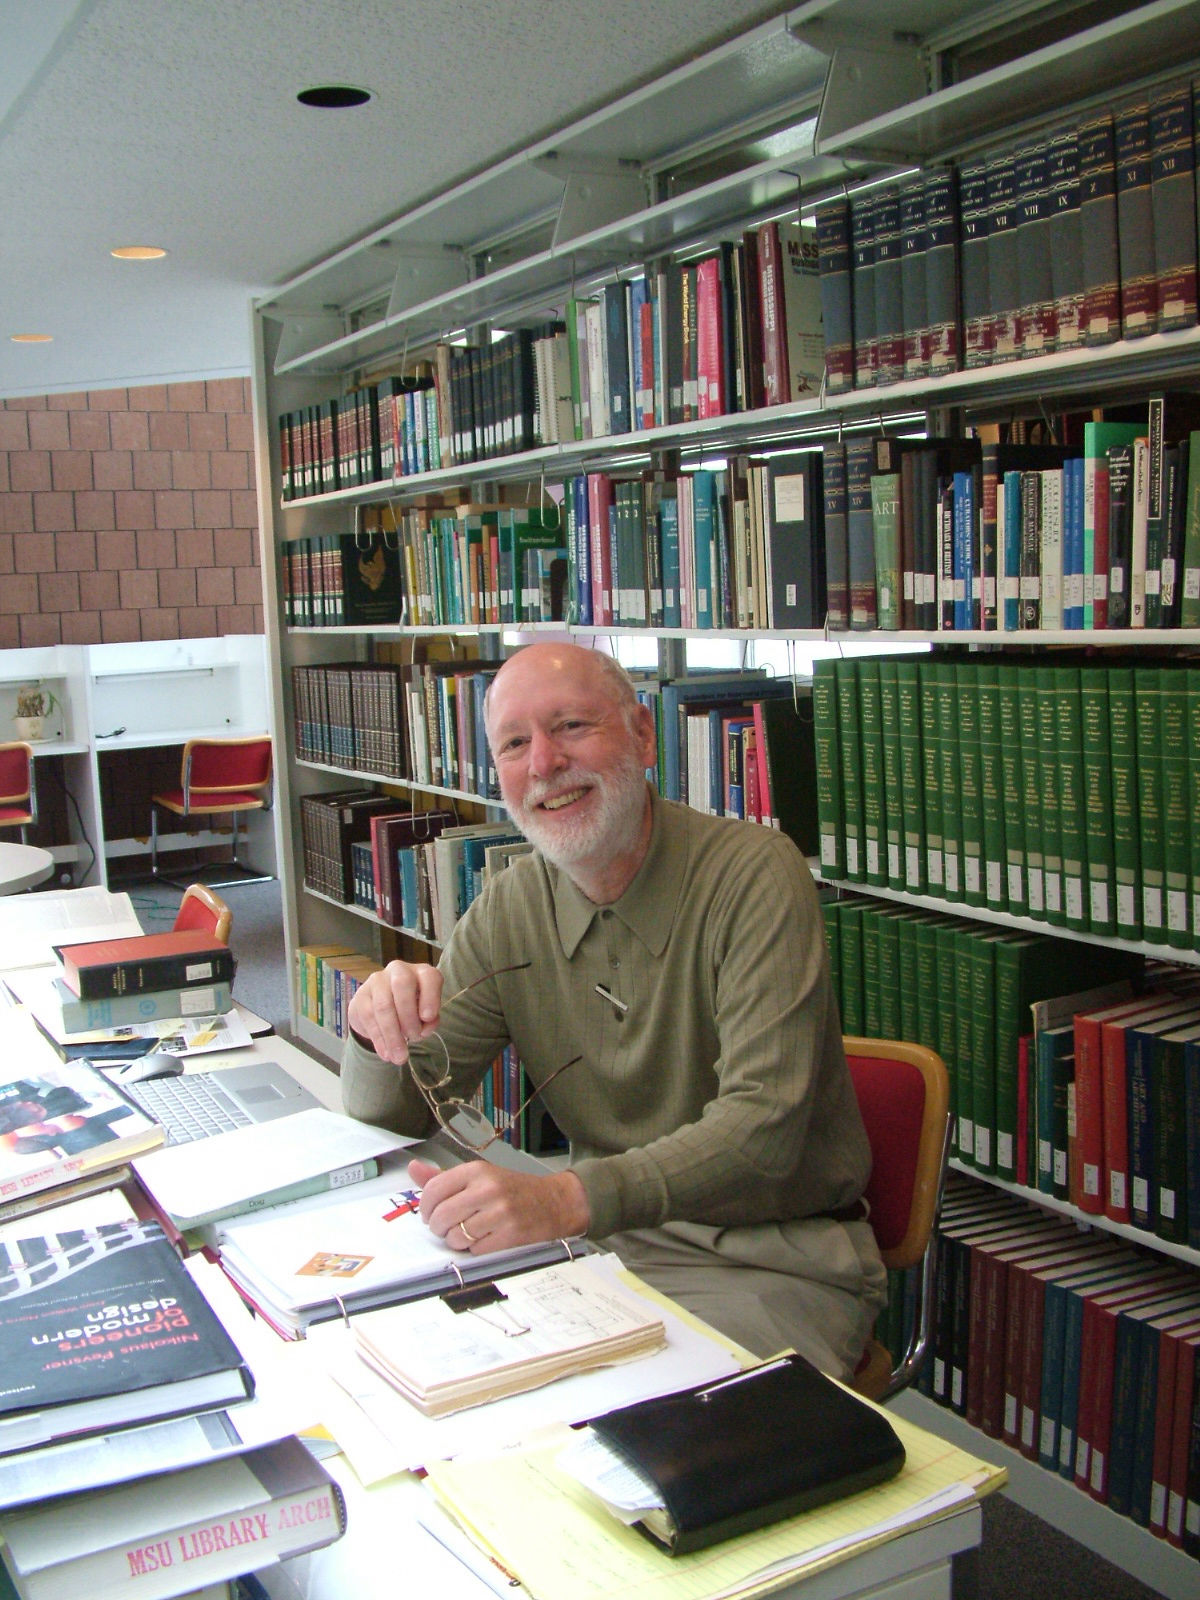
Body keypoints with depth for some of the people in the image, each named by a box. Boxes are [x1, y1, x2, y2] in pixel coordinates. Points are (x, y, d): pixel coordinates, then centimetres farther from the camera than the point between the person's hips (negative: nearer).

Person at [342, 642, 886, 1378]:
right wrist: (382, 1032, -21)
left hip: (779, 1261, -4)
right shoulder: (508, 910, 1)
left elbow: (763, 1129, -26)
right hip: (610, 1236, 5)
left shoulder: (756, 874, -17)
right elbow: (392, 1115, 3)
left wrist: (568, 1199, -41)